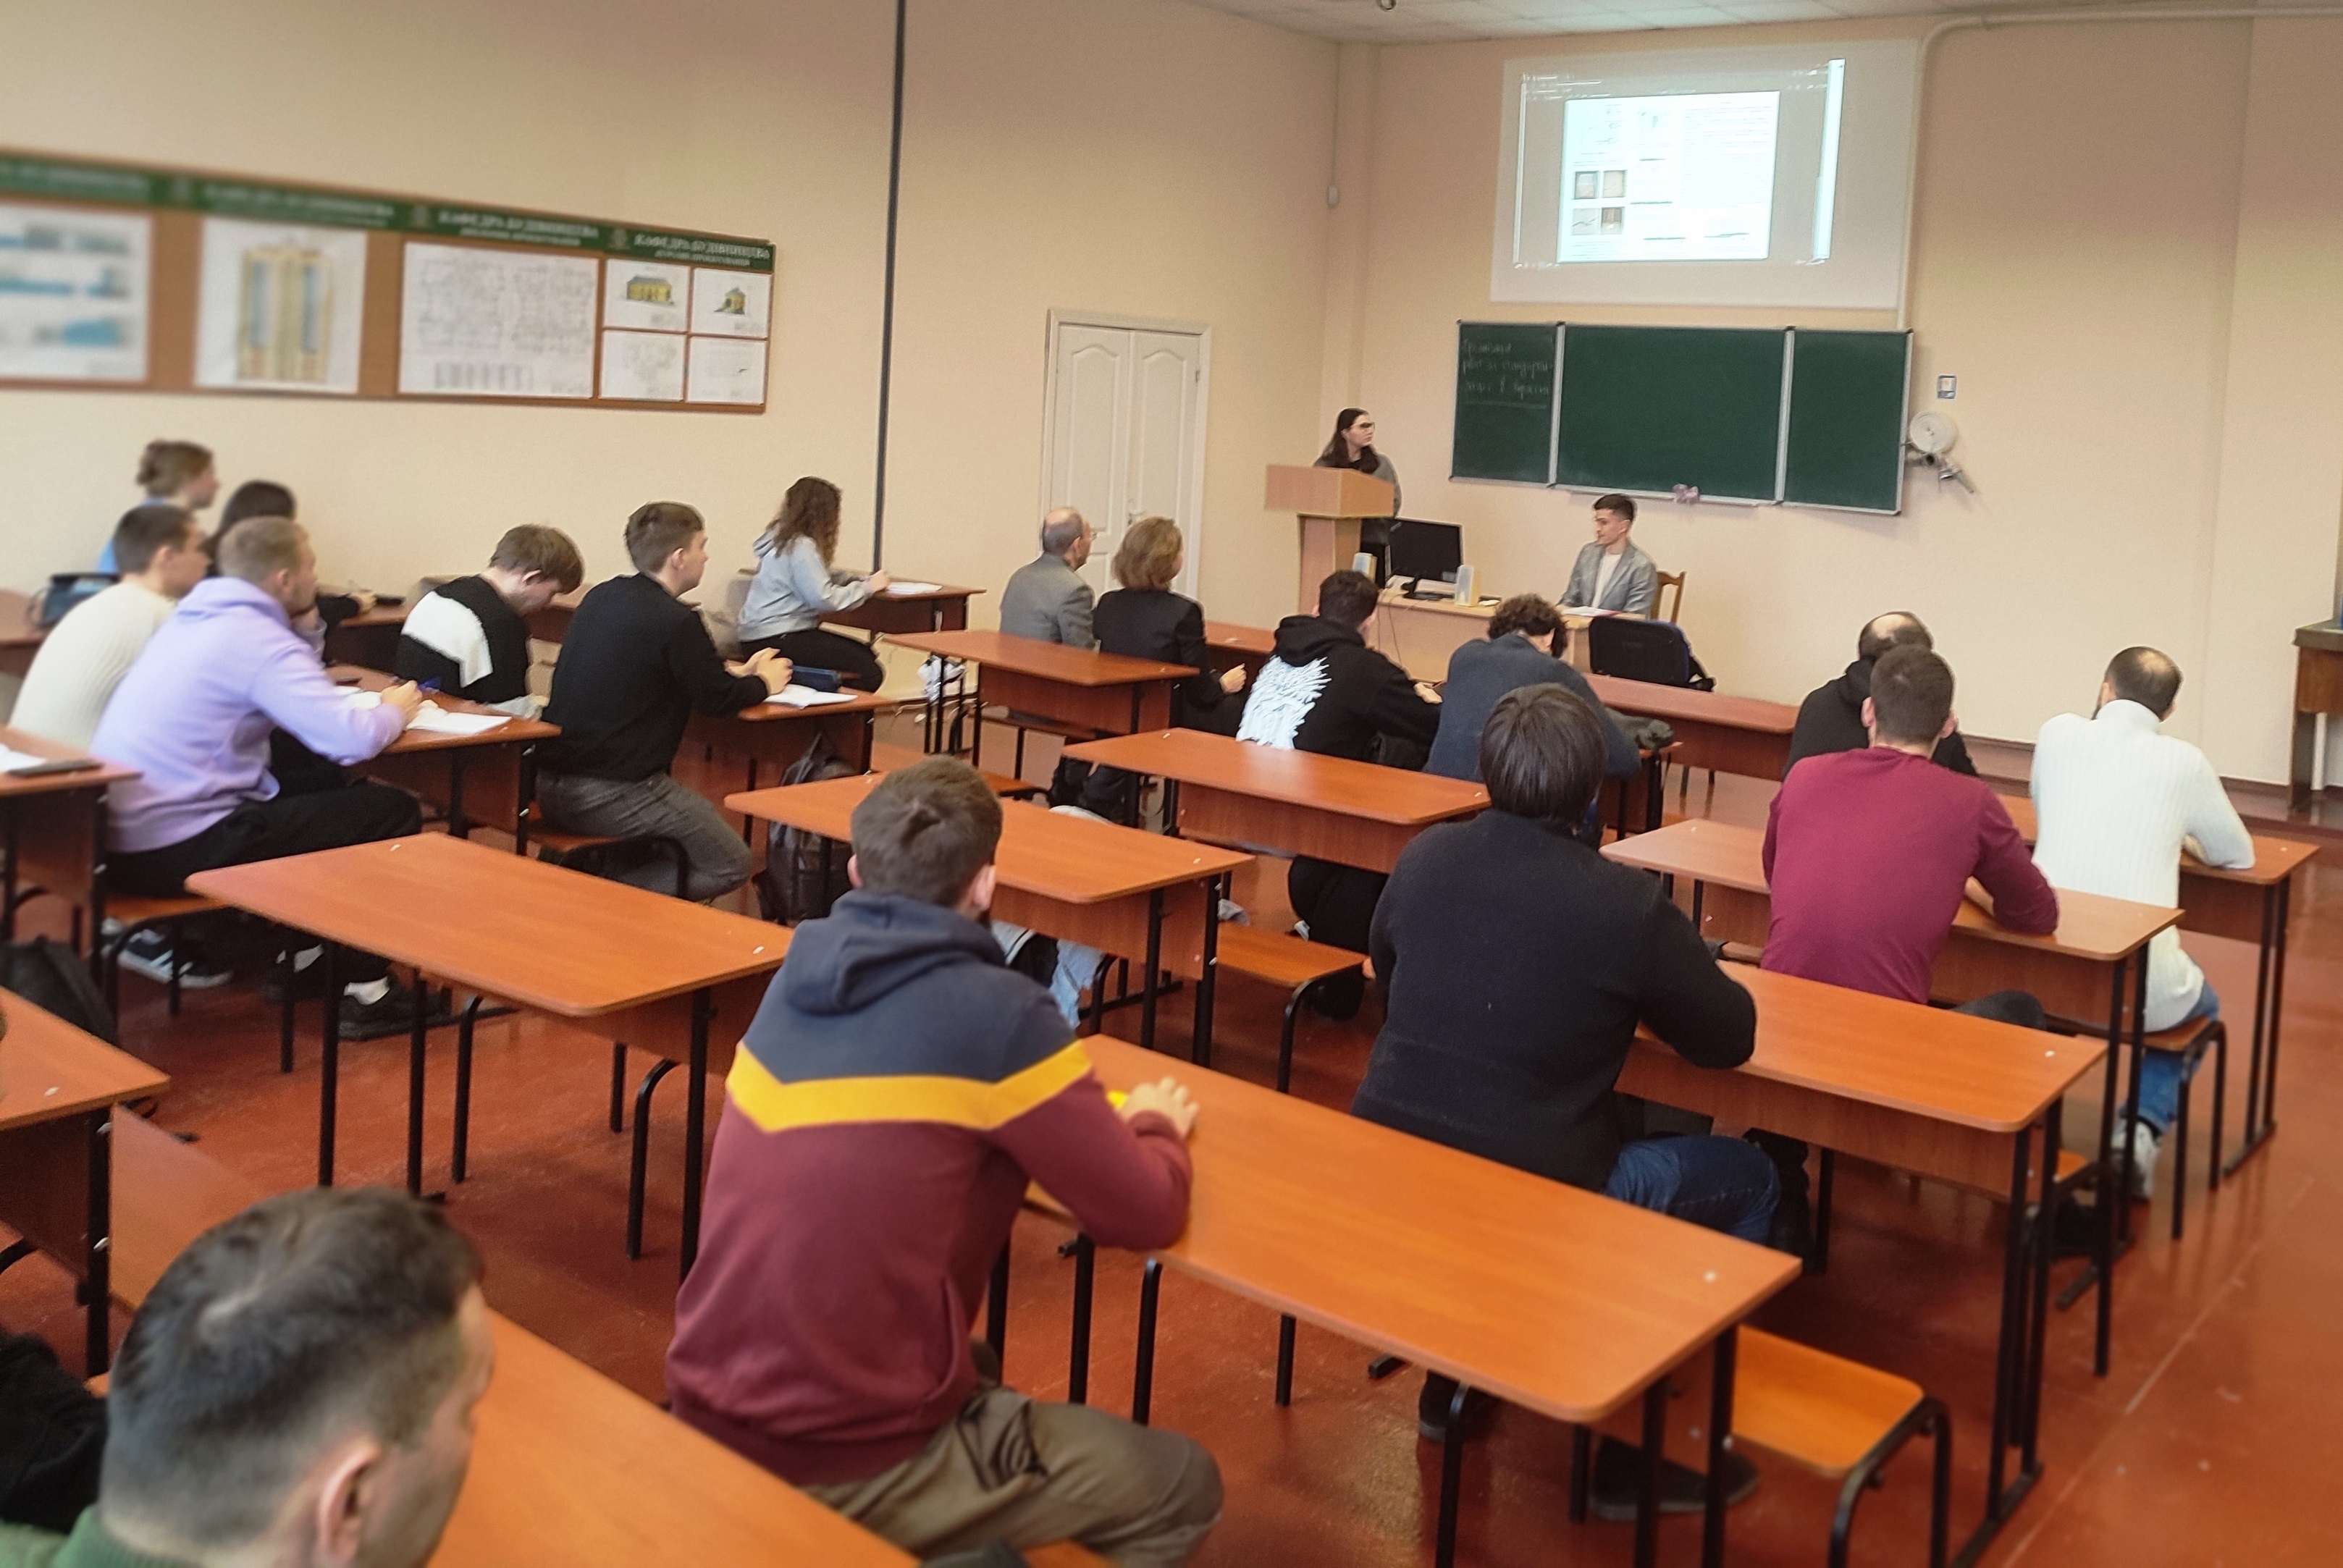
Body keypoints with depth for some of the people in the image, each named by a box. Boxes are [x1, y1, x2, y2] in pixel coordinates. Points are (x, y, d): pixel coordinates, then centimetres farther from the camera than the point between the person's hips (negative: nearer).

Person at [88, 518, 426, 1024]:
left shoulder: (194, 617, 13)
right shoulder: (261, 639, -14)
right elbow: (352, 740, -22)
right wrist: (394, 711, -1)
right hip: (172, 852, -9)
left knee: (328, 788, 24)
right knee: (392, 812, -3)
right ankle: (364, 990, 5)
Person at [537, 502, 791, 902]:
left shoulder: (602, 597, 9)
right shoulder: (676, 621, -16)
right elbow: (717, 699, -5)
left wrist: (735, 671, 26)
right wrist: (764, 683, 15)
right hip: (612, 792, -9)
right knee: (732, 866, 4)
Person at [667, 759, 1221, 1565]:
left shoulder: (801, 976, 3)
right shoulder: (995, 1013, -17)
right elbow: (1146, 1216, -9)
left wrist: (1095, 1119, 16)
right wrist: (1156, 1126, 12)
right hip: (847, 1468, -7)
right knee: (1183, 1489, 12)